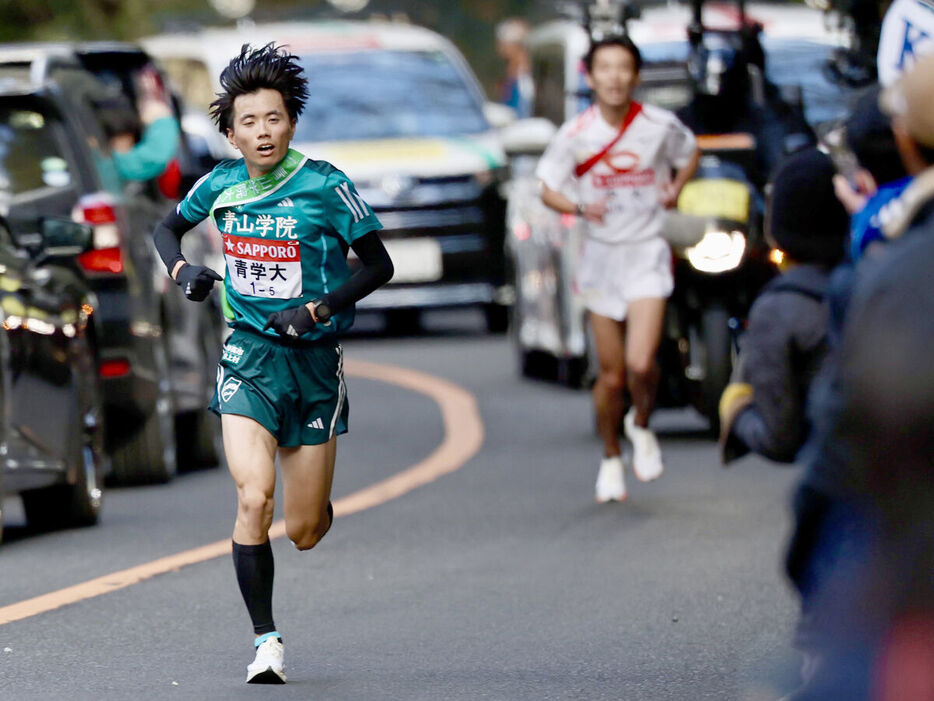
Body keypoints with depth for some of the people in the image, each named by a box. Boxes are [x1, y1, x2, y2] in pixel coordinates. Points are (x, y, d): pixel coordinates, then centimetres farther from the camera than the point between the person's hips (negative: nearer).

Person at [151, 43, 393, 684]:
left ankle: (318, 501, 42)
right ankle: (265, 637, -7)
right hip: (248, 358, 1)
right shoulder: (221, 186, 1)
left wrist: (318, 308, -17)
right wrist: (182, 269, -2)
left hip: (314, 361, -1)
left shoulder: (326, 187, -10)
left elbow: (379, 265, -5)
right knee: (254, 499, -19)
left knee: (305, 532, 3)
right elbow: (168, 228, 20)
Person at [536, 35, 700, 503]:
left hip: (647, 256, -1)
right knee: (611, 375, 5)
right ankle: (611, 460, 27)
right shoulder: (575, 135, -7)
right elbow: (548, 190, 1)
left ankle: (641, 426, 14)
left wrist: (675, 190, 0)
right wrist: (580, 207, -18)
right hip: (601, 255, 1)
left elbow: (691, 153, 15)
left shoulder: (661, 126, -6)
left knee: (641, 364, -18)